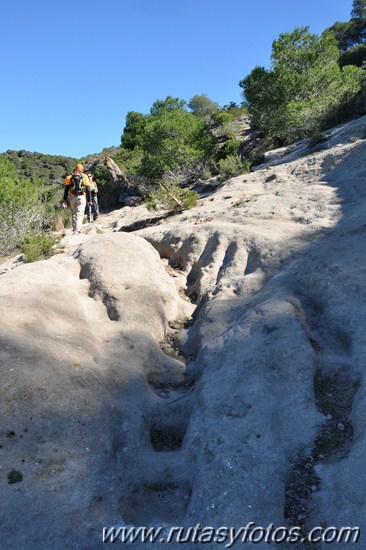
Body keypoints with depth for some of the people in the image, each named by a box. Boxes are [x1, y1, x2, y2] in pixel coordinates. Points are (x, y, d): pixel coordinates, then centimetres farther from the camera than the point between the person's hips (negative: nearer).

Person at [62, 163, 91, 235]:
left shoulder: (69, 177, 8)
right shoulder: (85, 177, 4)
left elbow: (66, 190, 5)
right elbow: (88, 190, 1)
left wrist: (65, 201, 6)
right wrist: (89, 200, 6)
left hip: (72, 197, 2)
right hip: (81, 197, -2)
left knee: (73, 213, 19)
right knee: (79, 214, -3)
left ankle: (75, 229, 23)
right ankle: (76, 231, -15)